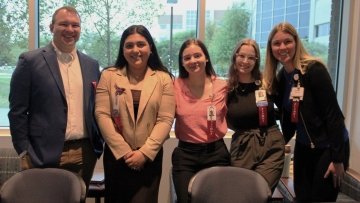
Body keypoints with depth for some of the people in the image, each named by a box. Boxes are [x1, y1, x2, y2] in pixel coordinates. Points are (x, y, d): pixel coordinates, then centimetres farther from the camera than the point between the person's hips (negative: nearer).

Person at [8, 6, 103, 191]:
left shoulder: (91, 64, 9)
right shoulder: (30, 61, -4)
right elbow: (17, 111, -5)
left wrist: (99, 141, 5)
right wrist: (25, 153, -8)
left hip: (85, 153, 4)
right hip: (45, 155, -4)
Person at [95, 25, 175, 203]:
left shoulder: (163, 78, 1)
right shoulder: (109, 75, 2)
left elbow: (165, 119, -5)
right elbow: (102, 115, -5)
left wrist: (144, 152, -13)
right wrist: (124, 151, -11)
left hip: (150, 157, -1)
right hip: (116, 155, 1)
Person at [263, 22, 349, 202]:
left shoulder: (314, 69, -18)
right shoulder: (280, 77, 2)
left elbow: (333, 115, -20)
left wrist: (337, 158, -20)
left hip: (328, 148, -6)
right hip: (303, 147, 6)